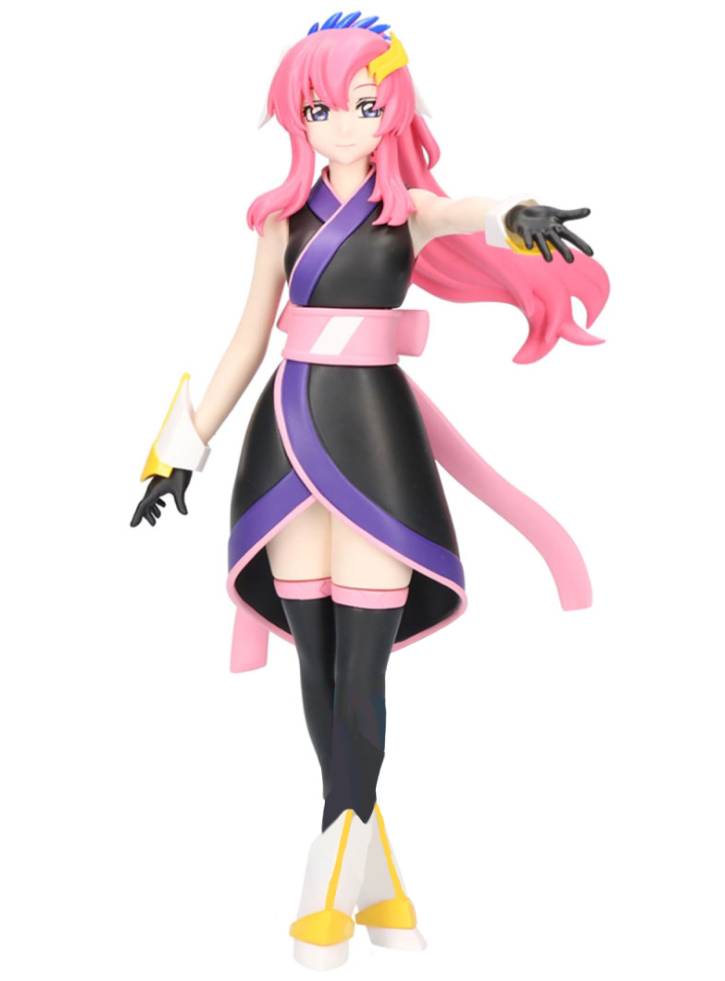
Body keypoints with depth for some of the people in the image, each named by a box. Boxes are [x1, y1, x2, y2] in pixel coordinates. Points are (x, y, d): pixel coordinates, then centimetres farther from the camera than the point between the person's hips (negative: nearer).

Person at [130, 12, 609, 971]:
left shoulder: (408, 205, 3)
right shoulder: (285, 214, 12)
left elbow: (463, 214, -21)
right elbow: (250, 337, 13)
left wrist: (517, 217, -45)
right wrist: (186, 446, 12)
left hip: (372, 434, -4)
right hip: (290, 434, 4)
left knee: (361, 663, -4)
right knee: (315, 658, 5)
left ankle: (331, 880, 11)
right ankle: (374, 872, 20)